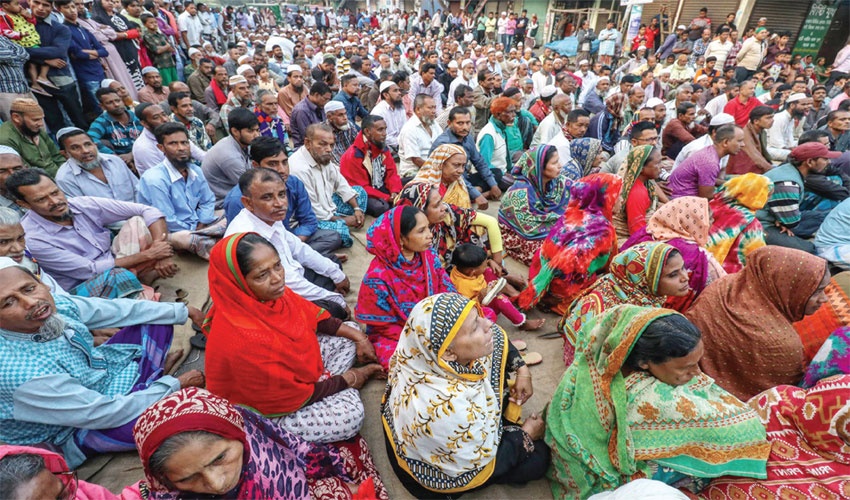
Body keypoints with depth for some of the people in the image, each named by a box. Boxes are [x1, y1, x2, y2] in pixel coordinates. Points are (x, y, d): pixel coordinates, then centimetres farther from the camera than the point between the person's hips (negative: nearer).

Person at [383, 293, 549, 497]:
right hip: (441, 467, -6)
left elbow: (498, 337, -3)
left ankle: (501, 417, 20)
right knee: (537, 458, 2)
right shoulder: (445, 407, -45)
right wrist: (526, 434, -10)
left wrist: (522, 371, -11)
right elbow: (482, 460, -25)